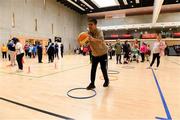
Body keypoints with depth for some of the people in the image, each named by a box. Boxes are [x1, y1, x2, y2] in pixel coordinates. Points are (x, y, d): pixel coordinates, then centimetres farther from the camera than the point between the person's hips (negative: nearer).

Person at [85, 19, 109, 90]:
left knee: (103, 68, 0)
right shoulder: (88, 33, -9)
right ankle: (92, 84, 6)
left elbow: (101, 41, -45)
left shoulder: (99, 32, -26)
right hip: (94, 54, 4)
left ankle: (106, 81, 25)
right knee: (93, 69, -3)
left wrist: (93, 39, -65)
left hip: (103, 53, -4)